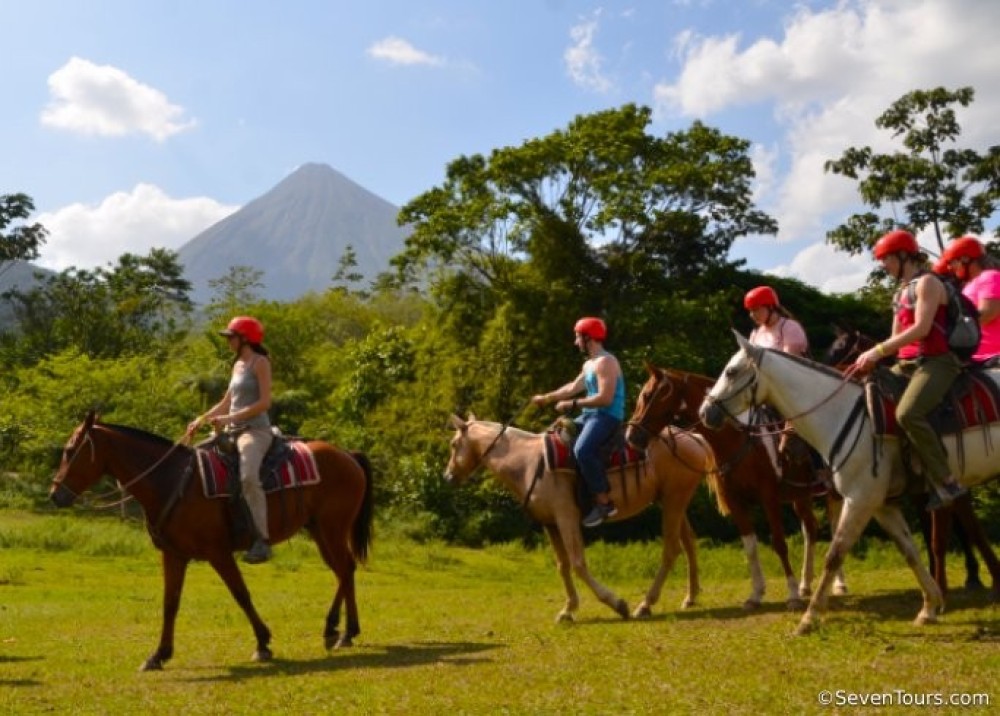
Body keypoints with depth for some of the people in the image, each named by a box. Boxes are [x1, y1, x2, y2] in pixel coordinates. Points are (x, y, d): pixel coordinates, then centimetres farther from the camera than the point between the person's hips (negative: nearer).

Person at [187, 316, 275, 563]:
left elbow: (265, 402, -15)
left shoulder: (260, 362, -4)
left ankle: (262, 540, -33)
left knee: (249, 476, -33)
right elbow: (226, 403, 24)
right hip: (233, 431, 10)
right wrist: (201, 419, 10)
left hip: (256, 430, -10)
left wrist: (230, 418, -19)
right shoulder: (238, 365, 19)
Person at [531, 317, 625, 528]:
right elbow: (572, 387, 29)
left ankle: (604, 502, -28)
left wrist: (573, 404, -20)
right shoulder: (589, 364, 17)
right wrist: (546, 398, 28)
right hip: (591, 415, 11)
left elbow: (605, 398, -25)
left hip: (608, 416, -11)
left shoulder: (605, 362, -16)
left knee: (582, 449, -33)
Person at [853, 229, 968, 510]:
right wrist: (873, 356, 4)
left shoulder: (927, 282, -7)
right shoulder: (901, 293, 20)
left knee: (907, 413, -33)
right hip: (907, 364, 10)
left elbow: (921, 329, -20)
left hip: (936, 361, -10)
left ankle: (946, 482, -26)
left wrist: (879, 350, -20)